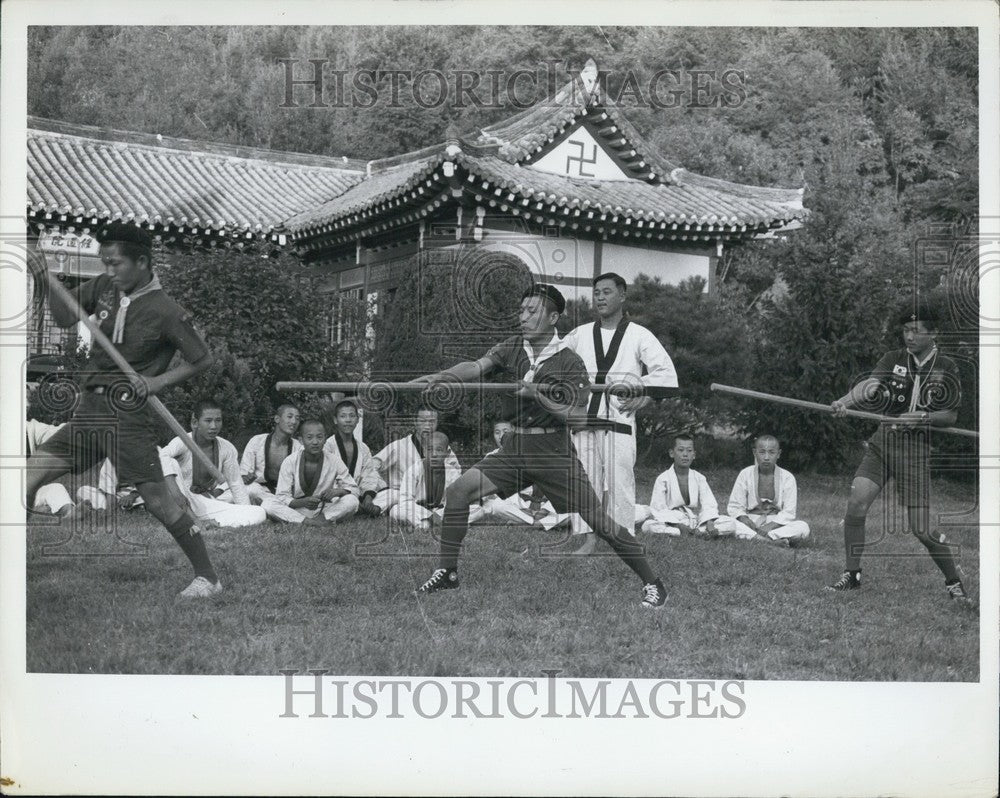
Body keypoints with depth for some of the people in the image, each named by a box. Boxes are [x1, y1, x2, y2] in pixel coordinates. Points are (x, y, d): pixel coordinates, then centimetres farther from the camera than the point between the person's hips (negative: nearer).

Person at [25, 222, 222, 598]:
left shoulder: (166, 313, -10)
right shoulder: (104, 287, 6)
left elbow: (202, 359, -3)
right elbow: (65, 316, 12)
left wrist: (158, 381, -13)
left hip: (128, 414, -6)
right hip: (89, 410, 6)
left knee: (157, 499, -5)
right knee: (30, 474, 0)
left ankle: (208, 577, 7)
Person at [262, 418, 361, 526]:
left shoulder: (334, 461, -4)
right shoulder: (290, 462, -7)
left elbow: (355, 489, -2)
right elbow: (282, 497, -10)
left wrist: (337, 491, -24)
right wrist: (303, 502, -30)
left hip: (325, 510, 0)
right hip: (296, 510, 0)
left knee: (351, 501, -26)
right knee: (267, 503, -28)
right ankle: (308, 521, -28)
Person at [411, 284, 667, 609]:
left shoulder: (569, 362, -7)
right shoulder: (511, 347, 5)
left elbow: (577, 416, -12)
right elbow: (477, 366, -11)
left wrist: (538, 396, -23)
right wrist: (442, 375, -29)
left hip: (555, 451, -4)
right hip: (514, 448, 4)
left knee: (599, 522, -5)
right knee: (459, 490, -10)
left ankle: (652, 583, 11)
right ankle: (447, 572, 3)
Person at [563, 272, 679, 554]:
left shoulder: (639, 335, 5)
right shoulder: (580, 334, 14)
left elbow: (666, 373, 1)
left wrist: (643, 397, -11)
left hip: (619, 417, -3)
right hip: (584, 416, 3)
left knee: (619, 480, -5)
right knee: (585, 478, 4)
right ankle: (589, 539, 13)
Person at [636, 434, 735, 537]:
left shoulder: (699, 479, 7)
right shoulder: (663, 479, -2)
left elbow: (709, 505, -2)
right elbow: (658, 509, -11)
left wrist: (710, 524, -24)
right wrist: (680, 526, -24)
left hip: (695, 520, 2)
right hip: (672, 523, -2)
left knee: (730, 524, -16)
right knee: (648, 525, -35)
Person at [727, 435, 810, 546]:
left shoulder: (787, 477, 1)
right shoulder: (745, 474, 1)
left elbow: (789, 512, -6)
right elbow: (735, 507, -2)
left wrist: (770, 527, -21)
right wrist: (750, 524, -21)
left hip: (777, 523, 1)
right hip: (750, 522, -1)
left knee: (803, 528, -28)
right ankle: (771, 541, -37)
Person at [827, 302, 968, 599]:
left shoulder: (946, 368, 3)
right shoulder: (893, 359, 5)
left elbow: (951, 416, 5)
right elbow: (869, 385, -13)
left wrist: (924, 417, -15)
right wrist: (845, 401, -33)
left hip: (916, 450, -2)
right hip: (882, 442, 2)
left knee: (921, 528, -4)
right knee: (856, 502, -17)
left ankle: (954, 581, 20)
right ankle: (851, 574, 0)